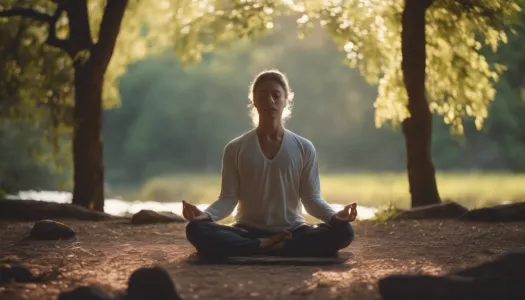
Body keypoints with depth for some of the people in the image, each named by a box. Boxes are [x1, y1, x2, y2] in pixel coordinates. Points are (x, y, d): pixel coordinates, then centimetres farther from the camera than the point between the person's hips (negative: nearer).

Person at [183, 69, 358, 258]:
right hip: (248, 232, -1)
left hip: (292, 232, 1)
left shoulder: (304, 148, 4)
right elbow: (228, 198, -2)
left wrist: (334, 216, -19)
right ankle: (268, 247, -31)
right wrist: (205, 214, -23)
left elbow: (311, 198, 1)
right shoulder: (235, 149, 3)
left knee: (343, 231, -27)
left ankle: (266, 248, -28)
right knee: (196, 229, -28)